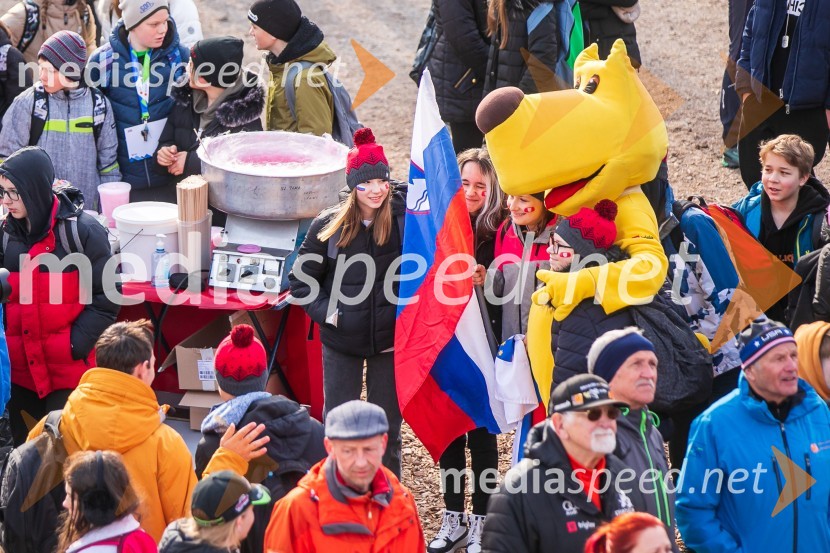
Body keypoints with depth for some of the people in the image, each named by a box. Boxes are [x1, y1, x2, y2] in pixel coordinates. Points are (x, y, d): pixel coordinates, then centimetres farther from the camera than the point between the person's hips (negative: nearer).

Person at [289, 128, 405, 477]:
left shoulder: (404, 220, -9)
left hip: (389, 339, 0)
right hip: (342, 340, 0)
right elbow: (301, 278, 2)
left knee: (387, 422, 11)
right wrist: (325, 312, -9)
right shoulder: (329, 225, -6)